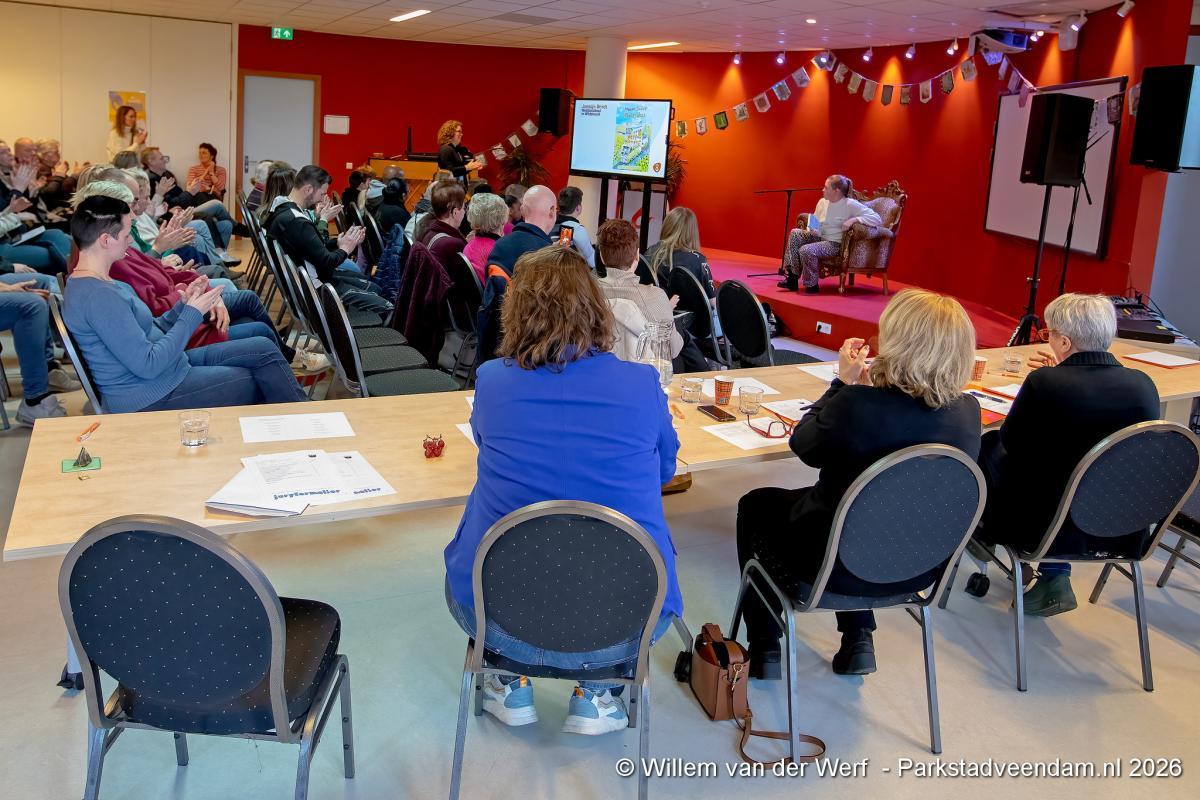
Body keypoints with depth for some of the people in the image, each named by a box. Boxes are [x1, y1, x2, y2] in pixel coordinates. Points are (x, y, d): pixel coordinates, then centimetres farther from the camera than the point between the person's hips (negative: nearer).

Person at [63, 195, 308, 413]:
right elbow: (148, 365, -25)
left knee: (264, 349, 4)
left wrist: (184, 305, -2)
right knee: (260, 384, -1)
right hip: (150, 399, -10)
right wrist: (192, 314, -16)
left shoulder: (102, 283, 9)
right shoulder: (99, 296, -24)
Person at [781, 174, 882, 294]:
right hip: (819, 238, 8)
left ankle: (812, 286, -7)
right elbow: (814, 225, 21)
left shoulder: (850, 205, -12)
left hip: (835, 244, -7)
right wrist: (812, 230, -4)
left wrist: (854, 219, -28)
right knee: (795, 233, -13)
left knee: (807, 250, -29)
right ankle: (792, 278, -14)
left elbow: (877, 219, -17)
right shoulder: (822, 202, 8)